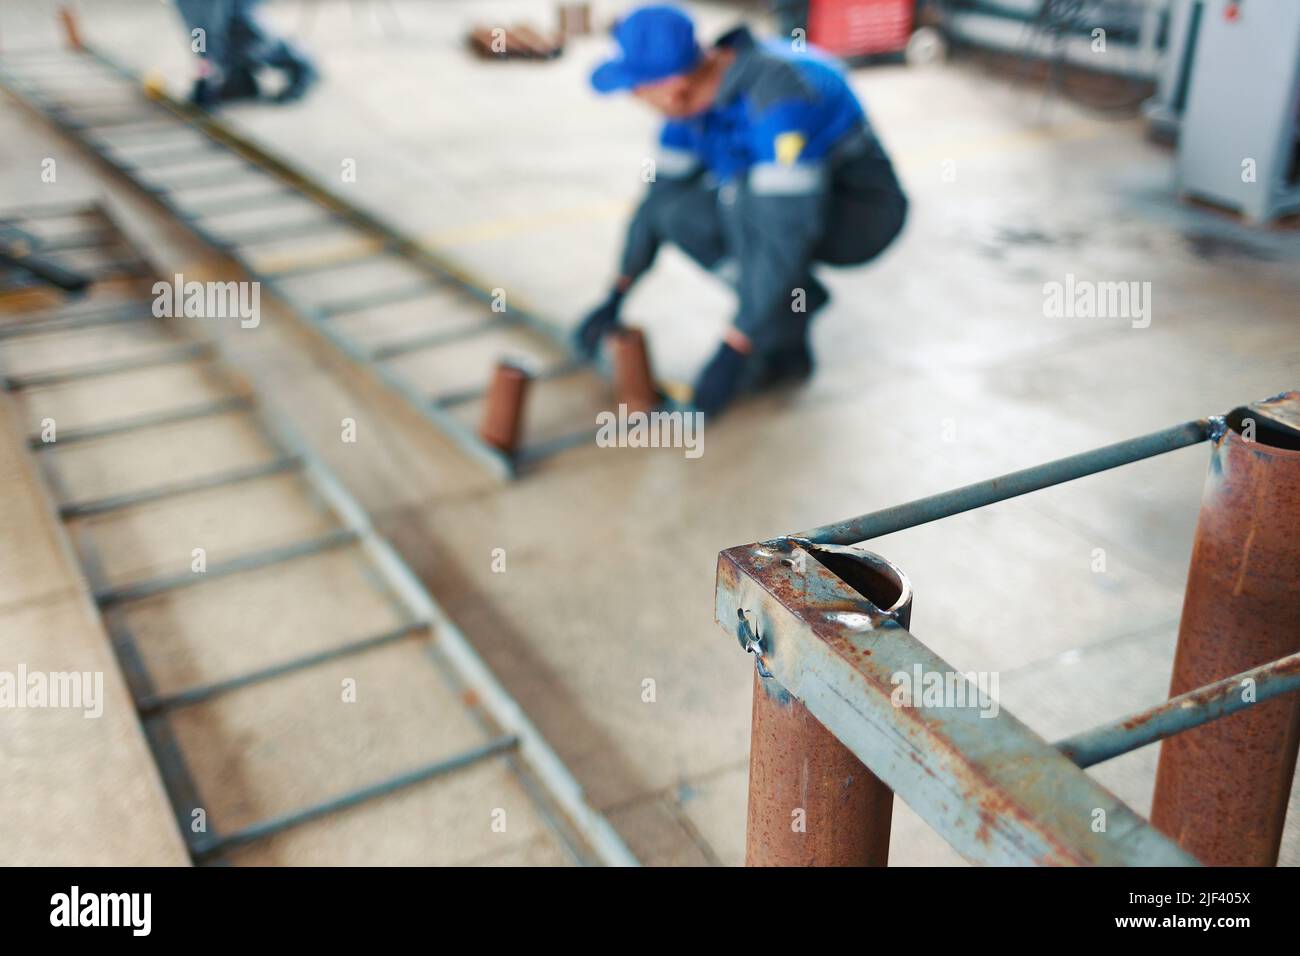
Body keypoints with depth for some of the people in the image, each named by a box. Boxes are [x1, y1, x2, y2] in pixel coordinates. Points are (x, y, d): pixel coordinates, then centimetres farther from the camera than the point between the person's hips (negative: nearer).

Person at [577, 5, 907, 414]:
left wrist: (732, 352, -33)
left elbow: (786, 237, -37)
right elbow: (663, 191, 4)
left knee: (743, 191, -33)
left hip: (862, 214, -8)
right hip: (793, 203, 8)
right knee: (679, 211, -9)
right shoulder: (698, 91, -8)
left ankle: (781, 344, -14)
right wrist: (616, 298, 3)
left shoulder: (777, 97, -34)